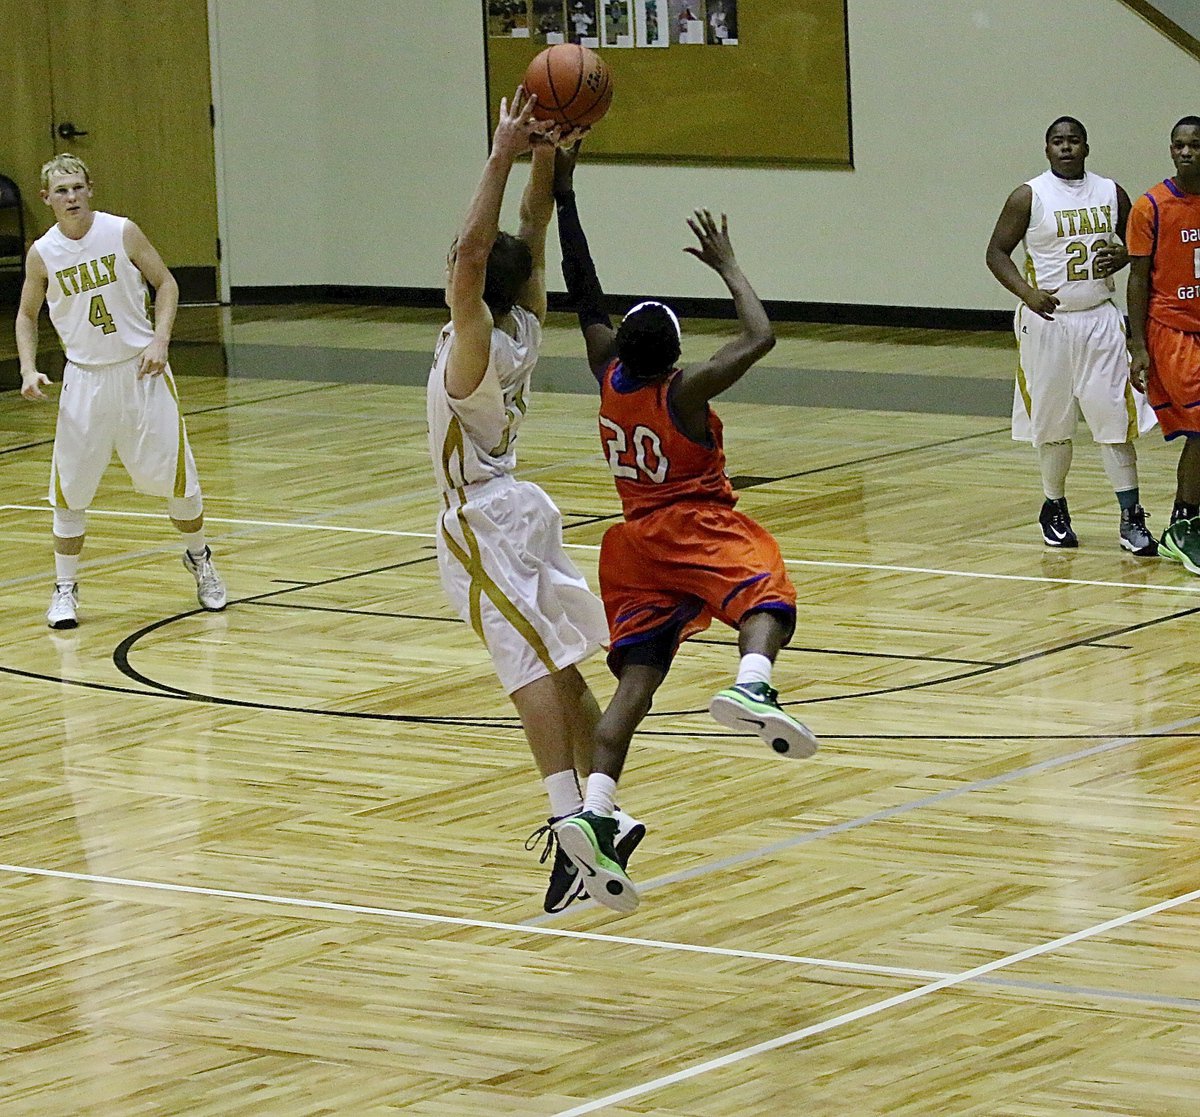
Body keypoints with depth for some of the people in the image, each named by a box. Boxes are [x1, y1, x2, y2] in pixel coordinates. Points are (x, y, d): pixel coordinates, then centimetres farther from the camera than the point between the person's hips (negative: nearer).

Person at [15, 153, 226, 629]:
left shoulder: (122, 233, -9)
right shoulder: (42, 254, -5)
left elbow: (165, 283, 0)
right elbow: (27, 315, 10)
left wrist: (159, 340, -13)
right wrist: (29, 369, -4)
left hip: (141, 370, -1)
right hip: (85, 379, 1)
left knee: (176, 477, 4)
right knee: (70, 488, -3)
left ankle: (199, 558, 30)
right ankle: (65, 588, 11)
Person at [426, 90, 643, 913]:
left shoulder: (475, 343, -19)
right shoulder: (524, 328, 0)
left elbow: (475, 250, -32)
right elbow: (534, 236, 7)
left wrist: (505, 156, -30)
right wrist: (543, 158, -3)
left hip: (484, 522, -8)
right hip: (522, 507, 8)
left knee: (533, 672, -16)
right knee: (559, 670, 12)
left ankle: (574, 823, -25)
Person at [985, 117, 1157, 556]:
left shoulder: (1111, 193, 5)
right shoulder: (1028, 197, -5)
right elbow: (996, 252, -4)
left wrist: (1120, 258, -6)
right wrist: (1027, 293, -20)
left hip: (1099, 321, 2)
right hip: (1047, 322, -2)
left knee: (1115, 419, -4)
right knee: (1052, 424, 7)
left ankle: (1131, 519, -3)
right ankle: (1054, 509, 24)